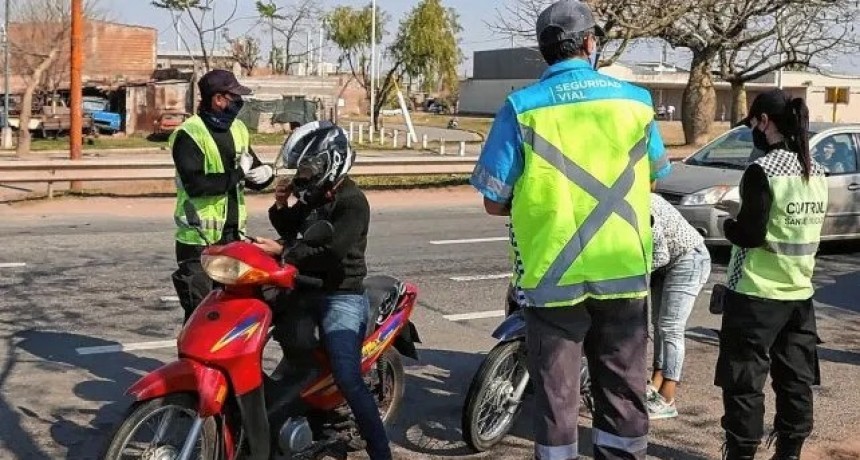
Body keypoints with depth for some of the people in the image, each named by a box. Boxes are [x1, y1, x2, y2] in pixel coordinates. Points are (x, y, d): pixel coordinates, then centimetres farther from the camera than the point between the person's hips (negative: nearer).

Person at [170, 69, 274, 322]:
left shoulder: (237, 129, 12)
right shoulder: (189, 135, -11)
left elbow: (251, 178, 18)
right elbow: (195, 184, -24)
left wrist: (265, 173, -6)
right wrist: (237, 175, -17)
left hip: (233, 234, 7)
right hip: (199, 238, -7)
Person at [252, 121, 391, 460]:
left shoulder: (352, 202, -17)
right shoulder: (314, 196, 10)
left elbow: (330, 252, -27)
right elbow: (290, 230, 21)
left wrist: (282, 252, -26)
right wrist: (281, 206, 2)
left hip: (341, 298, -10)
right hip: (309, 290, 10)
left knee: (347, 380, -20)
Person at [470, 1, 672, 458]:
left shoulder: (521, 107, -8)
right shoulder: (636, 100, 2)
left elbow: (494, 202, -7)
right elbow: (654, 176, 16)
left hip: (554, 275, -2)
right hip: (623, 271, 2)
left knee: (556, 392, 9)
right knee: (623, 388, 15)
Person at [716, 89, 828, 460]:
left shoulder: (763, 171, -17)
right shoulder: (817, 173, 7)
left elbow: (749, 235, -19)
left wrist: (727, 224, 1)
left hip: (756, 295, -7)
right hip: (800, 293, 7)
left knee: (744, 383, 3)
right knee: (796, 382, 13)